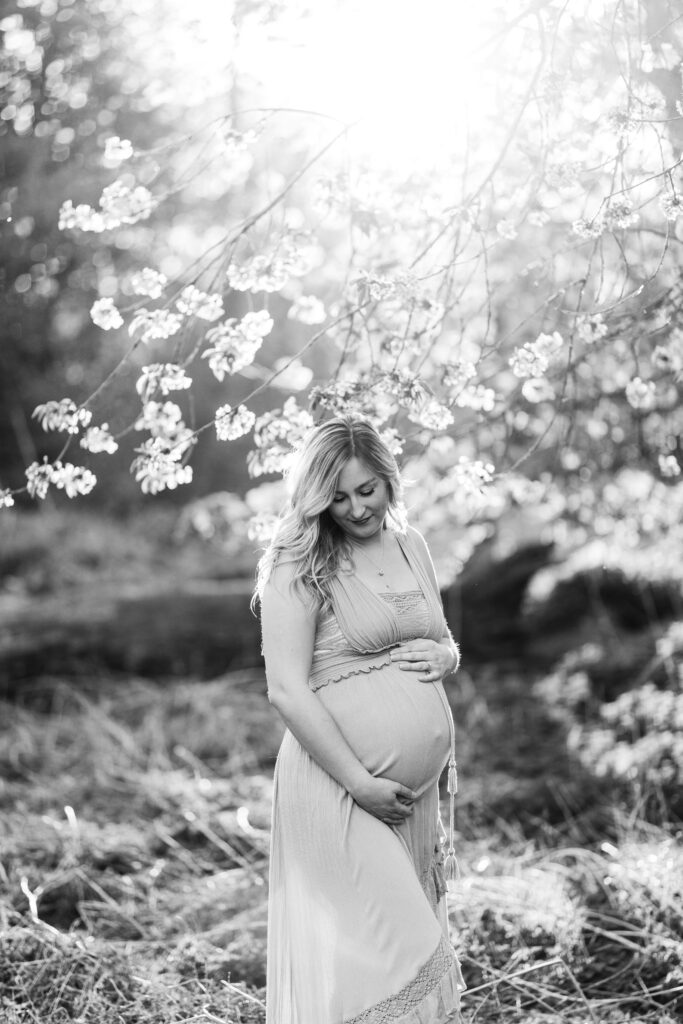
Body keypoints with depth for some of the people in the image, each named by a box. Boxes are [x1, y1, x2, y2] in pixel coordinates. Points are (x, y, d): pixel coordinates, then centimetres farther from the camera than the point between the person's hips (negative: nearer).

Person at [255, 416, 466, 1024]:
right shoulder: (298, 567, -8)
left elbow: (446, 644, 25)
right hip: (339, 785, -7)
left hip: (419, 785, 7)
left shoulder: (410, 545, 12)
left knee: (417, 932, 13)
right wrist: (361, 784, -17)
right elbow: (287, 690, -15)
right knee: (377, 948, -10)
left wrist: (444, 657, 0)